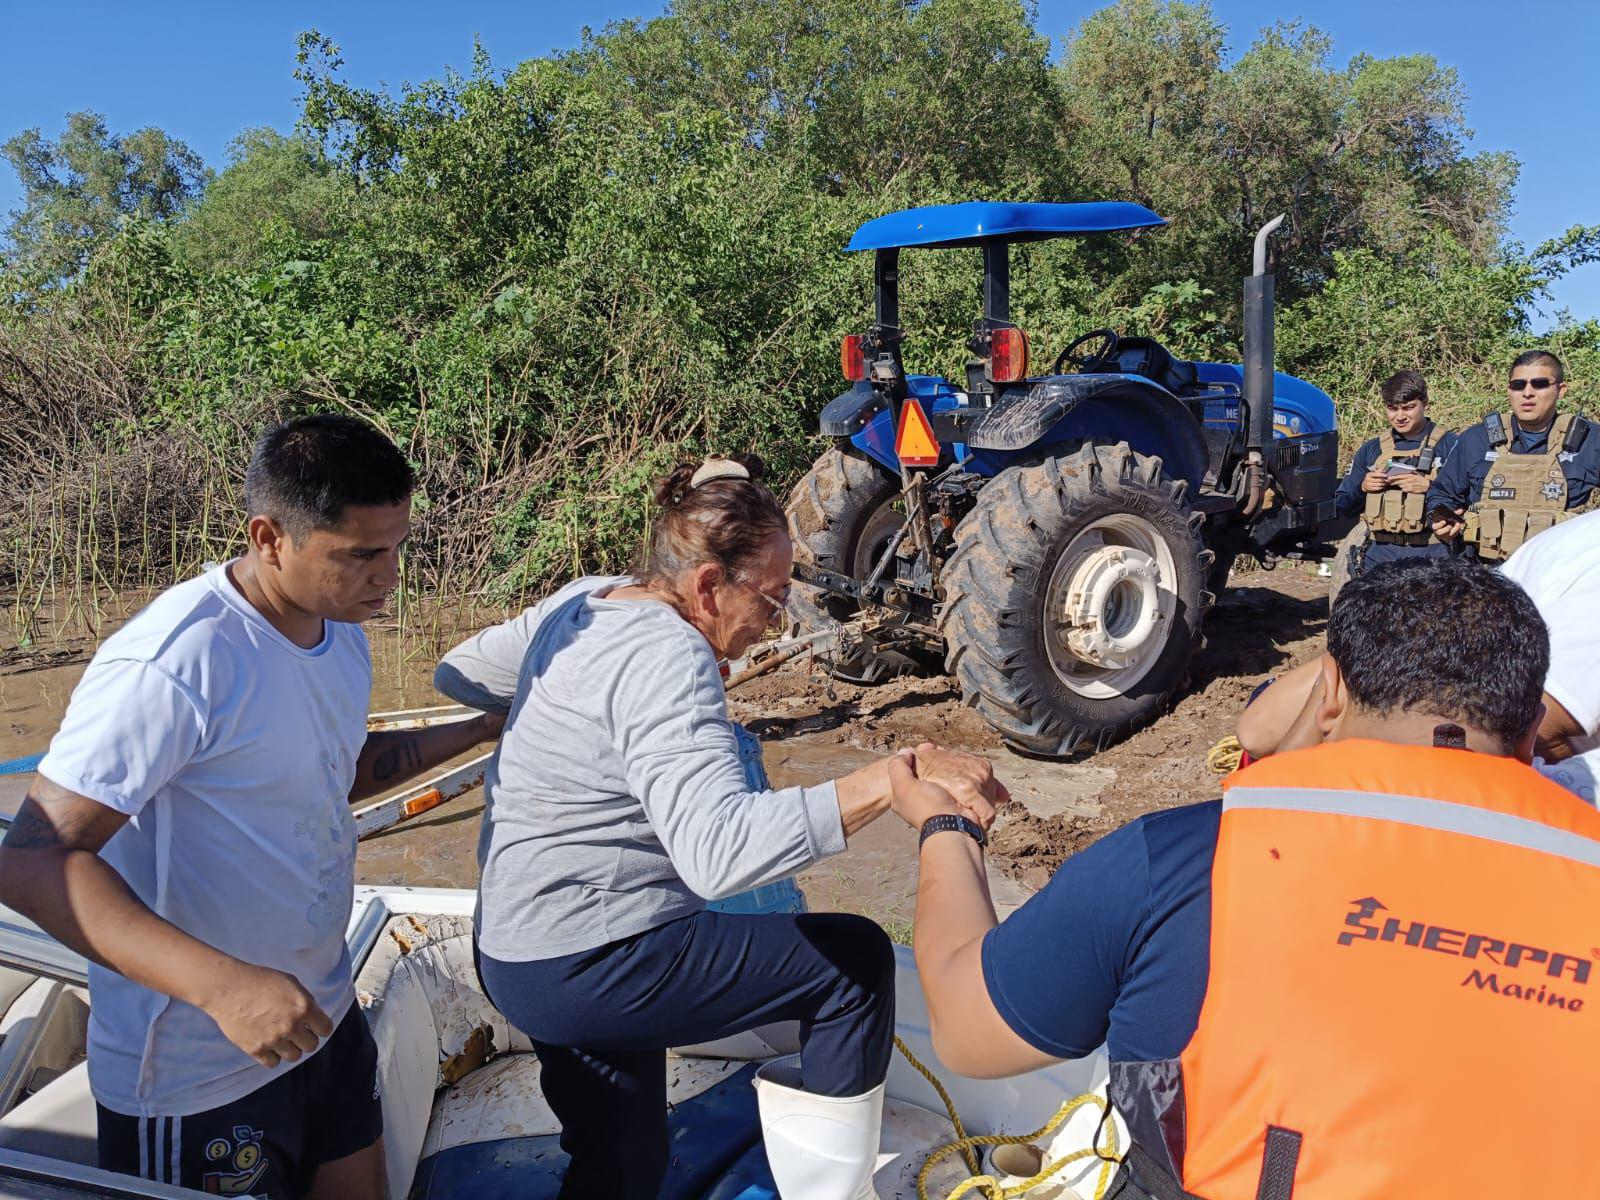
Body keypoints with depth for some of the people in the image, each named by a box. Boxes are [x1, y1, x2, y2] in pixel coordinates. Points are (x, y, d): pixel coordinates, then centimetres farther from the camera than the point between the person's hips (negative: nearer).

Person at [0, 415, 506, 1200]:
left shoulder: (340, 631, 2)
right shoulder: (176, 663, -26)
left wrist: (480, 730, 8)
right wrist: (221, 985, -37)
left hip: (321, 1015, 8)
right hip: (194, 1077, -7)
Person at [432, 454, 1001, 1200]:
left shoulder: (584, 602, 5)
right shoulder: (665, 657, -23)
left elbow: (460, 673, 20)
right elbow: (719, 849, -38)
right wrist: (890, 780, -40)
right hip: (591, 966, -10)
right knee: (855, 960, -3)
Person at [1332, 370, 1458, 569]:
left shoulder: (1448, 445, 3)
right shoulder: (1371, 449, 14)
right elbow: (1342, 506, 15)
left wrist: (1429, 487, -18)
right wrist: (1362, 488, -3)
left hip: (1430, 555, -3)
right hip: (1379, 555, 3)